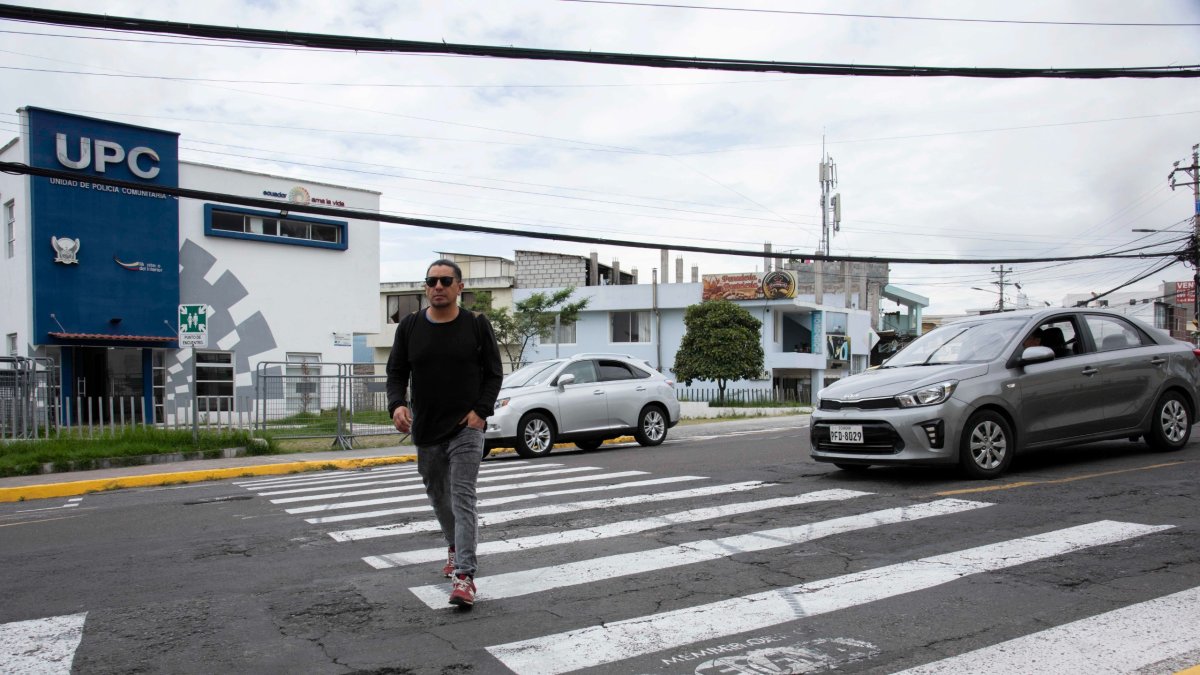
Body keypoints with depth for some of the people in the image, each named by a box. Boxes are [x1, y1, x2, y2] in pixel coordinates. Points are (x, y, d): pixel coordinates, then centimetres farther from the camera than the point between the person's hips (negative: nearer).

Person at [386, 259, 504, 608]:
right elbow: (396, 372, 6)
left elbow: (493, 374, 1)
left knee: (463, 498, -12)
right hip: (425, 431, 4)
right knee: (438, 497, 19)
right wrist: (397, 404, -14)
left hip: (466, 429, -4)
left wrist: (481, 411, -13)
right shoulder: (409, 327, 3)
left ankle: (464, 575, -14)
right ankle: (455, 547, 43)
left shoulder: (477, 325, -3)